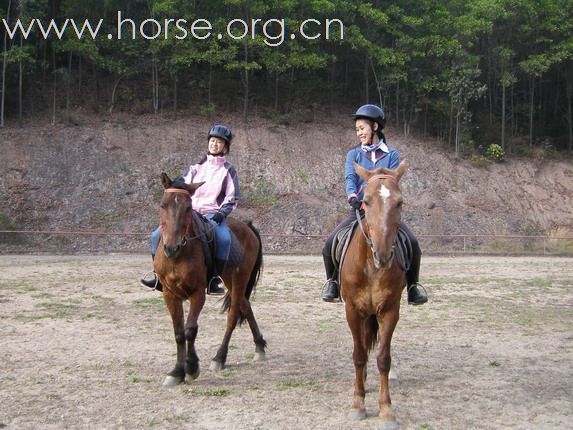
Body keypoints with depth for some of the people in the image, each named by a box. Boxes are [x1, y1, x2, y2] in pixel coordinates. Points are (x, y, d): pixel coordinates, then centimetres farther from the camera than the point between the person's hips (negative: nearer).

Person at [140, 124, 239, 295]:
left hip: (213, 214, -4)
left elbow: (232, 198, 2)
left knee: (224, 239, -37)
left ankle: (215, 280, -29)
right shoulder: (197, 166, 17)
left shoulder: (228, 170, 6)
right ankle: (159, 277, 1)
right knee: (157, 236, -9)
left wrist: (222, 212, -14)